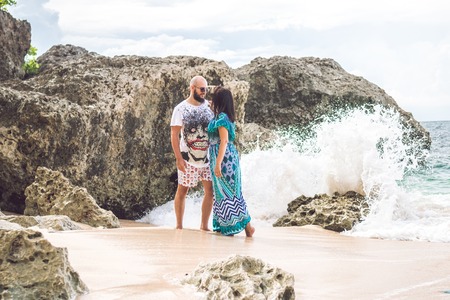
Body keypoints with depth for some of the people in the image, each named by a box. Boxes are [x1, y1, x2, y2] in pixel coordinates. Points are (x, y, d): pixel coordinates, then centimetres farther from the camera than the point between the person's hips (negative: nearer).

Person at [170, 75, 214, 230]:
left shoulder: (209, 106, 5)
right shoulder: (181, 109, -6)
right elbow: (174, 135, -8)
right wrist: (178, 158, -14)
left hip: (208, 157, 4)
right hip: (188, 159, -3)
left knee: (210, 191, 1)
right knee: (182, 191, 5)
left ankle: (204, 226, 12)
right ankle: (179, 226, 17)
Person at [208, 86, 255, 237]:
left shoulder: (221, 117, -15)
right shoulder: (225, 117, 13)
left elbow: (224, 141, -21)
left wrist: (218, 163, -24)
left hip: (224, 158, -10)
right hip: (229, 157, 10)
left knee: (228, 192, -6)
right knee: (225, 191, 12)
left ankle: (247, 225, -6)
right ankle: (225, 225, 18)